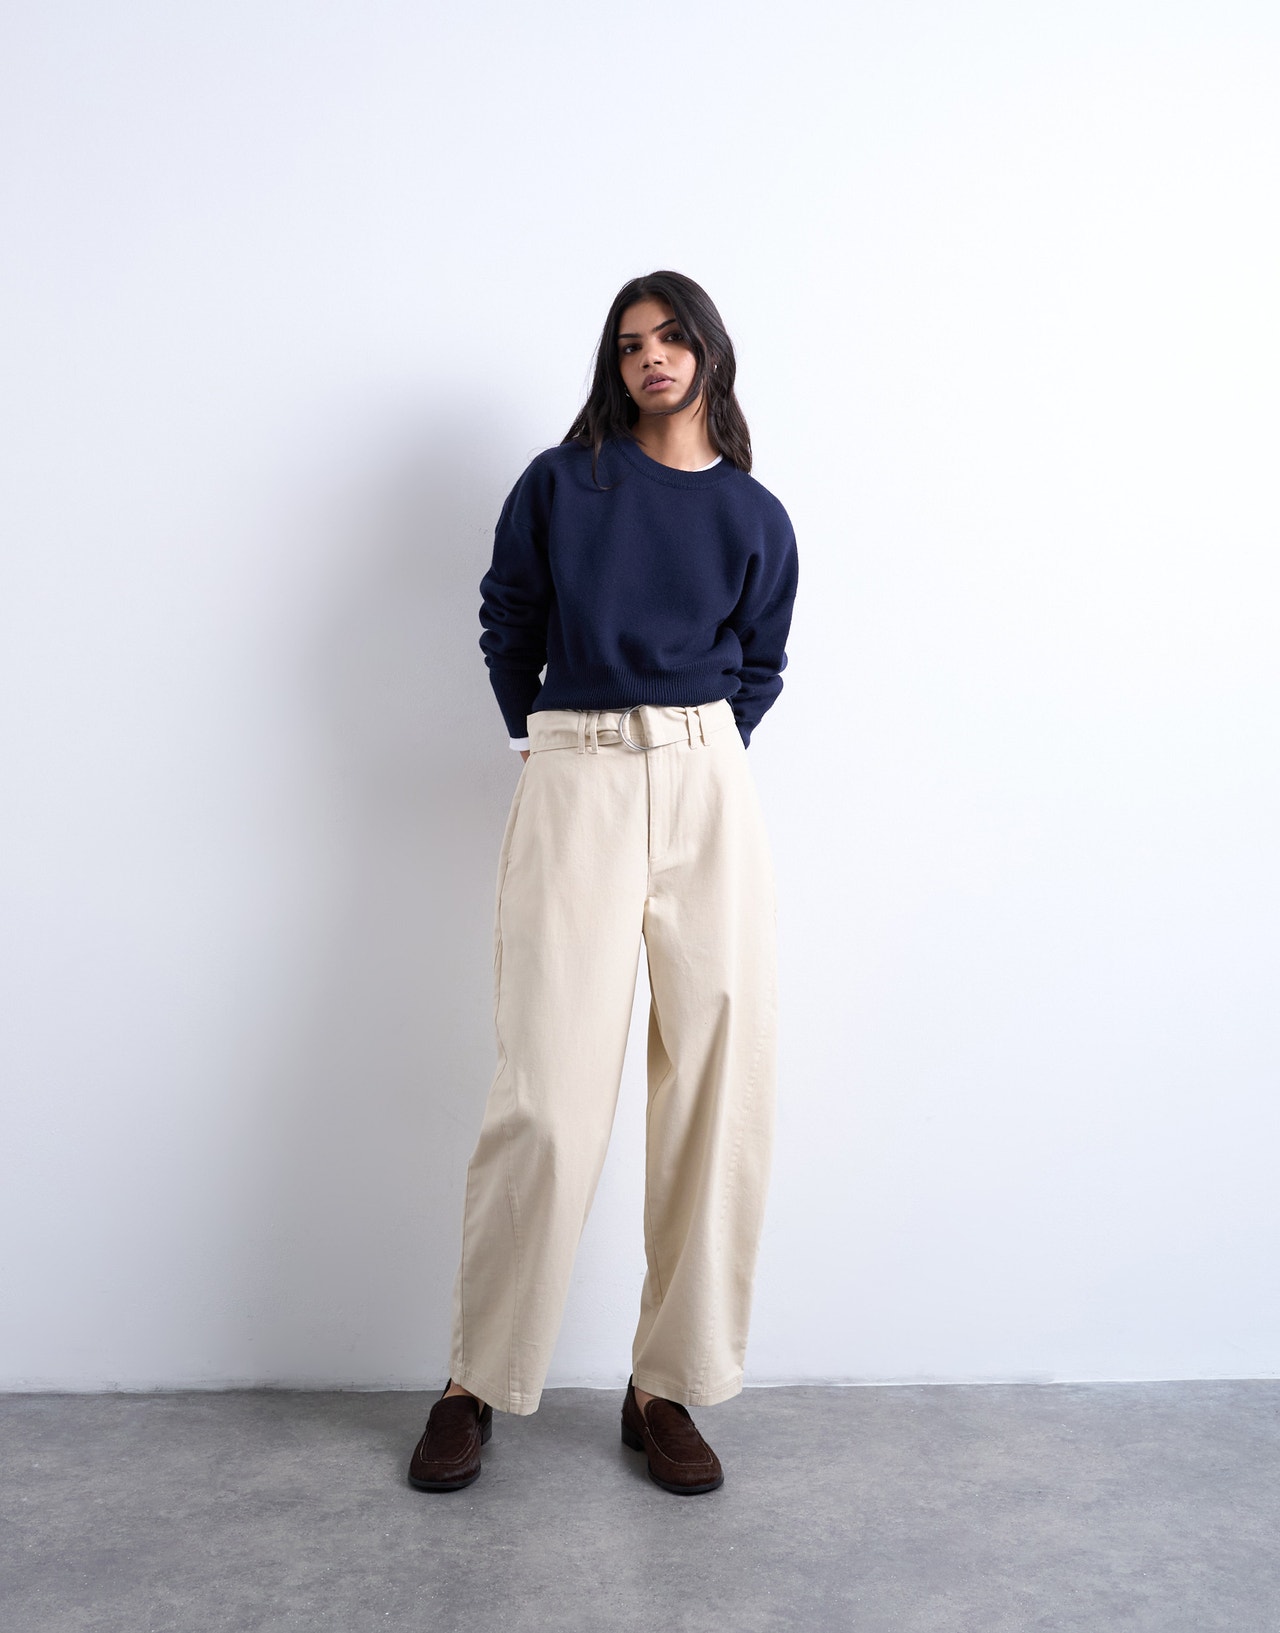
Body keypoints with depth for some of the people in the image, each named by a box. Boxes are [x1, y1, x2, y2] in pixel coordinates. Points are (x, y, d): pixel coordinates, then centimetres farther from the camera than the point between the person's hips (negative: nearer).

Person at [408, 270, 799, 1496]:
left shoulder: (756, 516, 13)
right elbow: (506, 624, 13)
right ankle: (475, 1383, 11)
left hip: (707, 787, 3)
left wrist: (695, 753, 11)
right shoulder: (561, 482, 7)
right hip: (573, 784, -2)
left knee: (715, 1089, -1)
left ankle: (667, 1387, 13)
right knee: (548, 1094, -7)